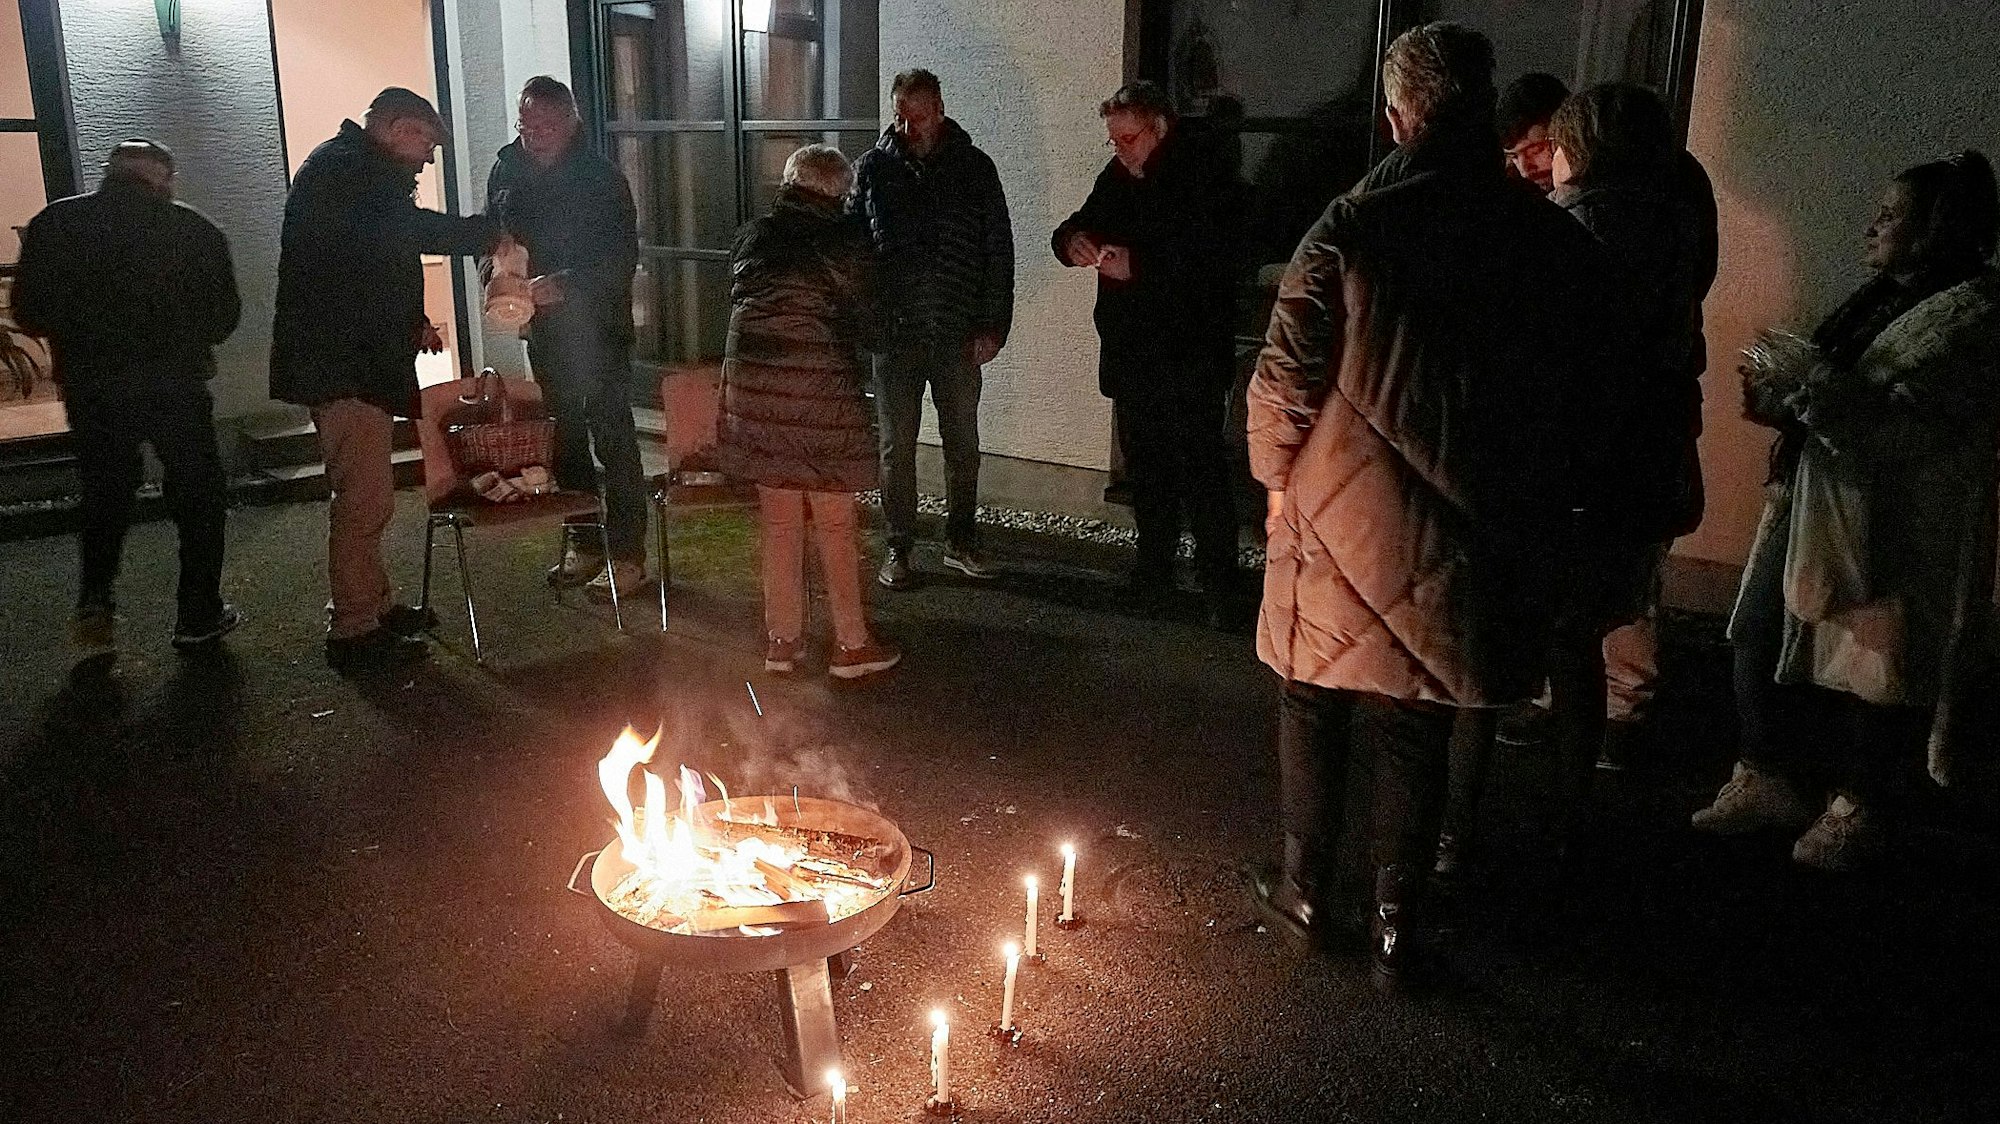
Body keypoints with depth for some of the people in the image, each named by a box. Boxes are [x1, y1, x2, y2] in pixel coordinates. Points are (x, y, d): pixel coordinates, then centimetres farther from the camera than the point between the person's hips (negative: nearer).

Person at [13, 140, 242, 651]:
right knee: (197, 494, 12)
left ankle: (95, 604, 10)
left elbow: (29, 312, 1)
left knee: (104, 495, 21)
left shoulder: (53, 224, 0)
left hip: (91, 389, 2)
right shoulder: (194, 229, -5)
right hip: (174, 386, -2)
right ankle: (198, 615, 13)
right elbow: (224, 317, -1)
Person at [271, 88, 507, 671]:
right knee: (365, 497, -10)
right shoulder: (343, 168, -12)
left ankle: (373, 606, 28)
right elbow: (403, 229, -27)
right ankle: (354, 631, -4)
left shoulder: (355, 170, 22)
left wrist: (411, 322, 17)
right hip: (342, 365, -11)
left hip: (356, 361, 11)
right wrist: (487, 233, -17)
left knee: (364, 493, 17)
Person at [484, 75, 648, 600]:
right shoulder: (507, 170, 6)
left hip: (597, 325, -6)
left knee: (612, 438, -3)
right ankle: (583, 542, 27)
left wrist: (563, 285, -26)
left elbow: (622, 258, -16)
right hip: (543, 326, 6)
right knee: (564, 435, 14)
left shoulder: (600, 177, -11)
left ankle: (627, 554, 4)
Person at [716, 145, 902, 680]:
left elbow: (738, 303, 15)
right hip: (819, 388, -5)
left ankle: (782, 639, 20)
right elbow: (865, 324, 0)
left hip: (752, 380, 5)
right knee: (835, 522, 4)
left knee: (779, 519, 14)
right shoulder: (846, 240, -4)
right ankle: (851, 645, 12)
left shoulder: (751, 236, 10)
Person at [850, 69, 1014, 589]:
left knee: (963, 443, 10)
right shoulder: (872, 168, 2)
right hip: (894, 332, 0)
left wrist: (993, 326, -4)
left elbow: (999, 250, 2)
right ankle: (899, 550, 17)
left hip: (959, 333, 1)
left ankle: (961, 542, 25)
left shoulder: (974, 167, 2)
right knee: (897, 445, 6)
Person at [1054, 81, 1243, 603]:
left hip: (1189, 358, -7)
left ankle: (1219, 580, 4)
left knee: (1201, 472, -4)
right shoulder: (1116, 179, 11)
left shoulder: (1203, 182, -11)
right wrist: (1073, 240, -7)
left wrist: (1137, 265, -29)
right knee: (1144, 468, 16)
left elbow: (1210, 265, -23)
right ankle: (1154, 565, 28)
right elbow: (1078, 226, 17)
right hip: (1129, 354, 7)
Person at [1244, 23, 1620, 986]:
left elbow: (1285, 384, -11)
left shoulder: (1350, 231, -13)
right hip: (1472, 543, 2)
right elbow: (1585, 401, 4)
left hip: (1342, 526, -2)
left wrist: (1277, 477, 7)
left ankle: (1303, 889, 30)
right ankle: (1395, 922, 23)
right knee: (1416, 734, 14)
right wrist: (1543, 507, 16)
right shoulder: (1560, 245, -3)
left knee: (1314, 710, 17)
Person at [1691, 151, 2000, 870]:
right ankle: (1773, 781, 24)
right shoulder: (1888, 294, 14)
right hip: (1814, 510, 9)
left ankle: (1861, 809, 22)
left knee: (1873, 668, 4)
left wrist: (1794, 405, -22)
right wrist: (1787, 398, -1)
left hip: (1893, 534, -9)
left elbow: (1892, 417, -24)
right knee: (1764, 642, 10)